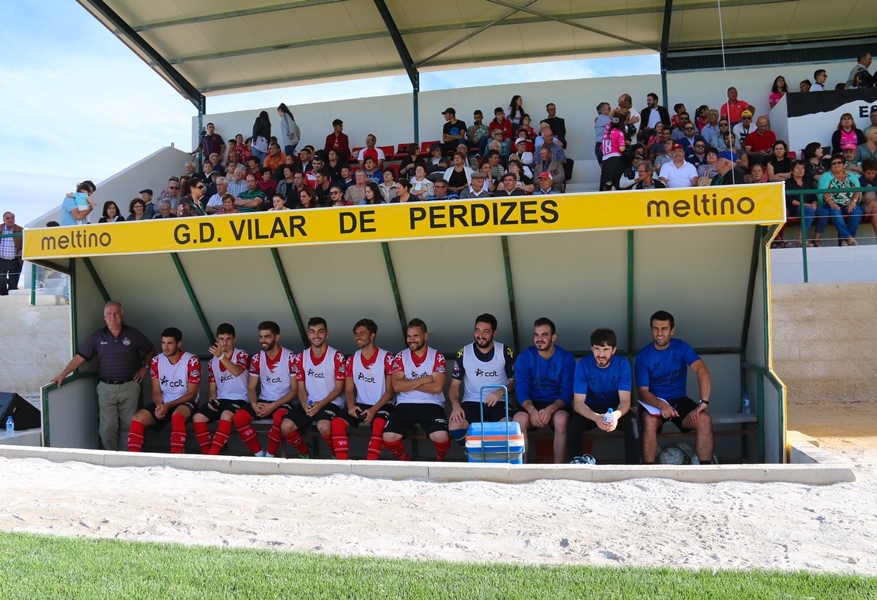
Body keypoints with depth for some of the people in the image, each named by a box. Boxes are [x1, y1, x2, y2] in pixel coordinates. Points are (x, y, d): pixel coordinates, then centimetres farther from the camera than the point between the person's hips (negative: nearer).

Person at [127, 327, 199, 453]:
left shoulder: (191, 361, -14)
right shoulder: (156, 361, 1)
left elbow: (192, 394, -12)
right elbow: (156, 391, 4)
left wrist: (168, 406, -22)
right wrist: (159, 406, -19)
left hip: (186, 402, -5)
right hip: (163, 404, 5)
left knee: (177, 415, -39)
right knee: (137, 418, -20)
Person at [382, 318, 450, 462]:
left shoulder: (437, 357, 2)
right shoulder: (400, 357, 7)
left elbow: (437, 387, -10)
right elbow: (397, 386, -6)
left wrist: (408, 384, -7)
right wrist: (424, 380, -9)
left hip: (431, 404, -2)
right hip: (405, 405, 2)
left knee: (441, 437, -28)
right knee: (388, 438, -21)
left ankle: (439, 461, 10)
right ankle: (406, 461, 13)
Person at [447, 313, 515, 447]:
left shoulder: (505, 352, -2)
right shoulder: (463, 353, 0)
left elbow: (514, 380, 7)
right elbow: (454, 385, 3)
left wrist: (501, 392, -15)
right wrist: (455, 405, -17)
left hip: (498, 403, -1)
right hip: (471, 403, 1)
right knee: (454, 427, -29)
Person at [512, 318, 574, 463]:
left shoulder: (566, 358, -7)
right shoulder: (524, 357, -6)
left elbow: (567, 392, -12)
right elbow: (521, 390, -10)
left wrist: (550, 409, -30)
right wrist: (531, 410, -31)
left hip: (557, 404, -1)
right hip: (531, 404, 1)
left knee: (561, 420, -35)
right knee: (519, 419, -32)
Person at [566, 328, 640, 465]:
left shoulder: (623, 364, -17)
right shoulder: (583, 365, -19)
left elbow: (625, 400, -21)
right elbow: (578, 403, -22)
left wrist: (616, 415, -45)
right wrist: (596, 417, -44)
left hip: (615, 409, 0)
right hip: (591, 410, 0)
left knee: (632, 424, -30)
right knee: (573, 425, -30)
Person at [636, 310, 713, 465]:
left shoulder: (682, 347, -6)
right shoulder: (643, 356, -8)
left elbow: (702, 371, -21)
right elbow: (643, 392, -11)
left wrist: (703, 401, -35)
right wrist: (661, 405, -32)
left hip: (679, 400, 2)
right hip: (654, 402, -1)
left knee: (704, 420, -27)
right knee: (649, 421, -35)